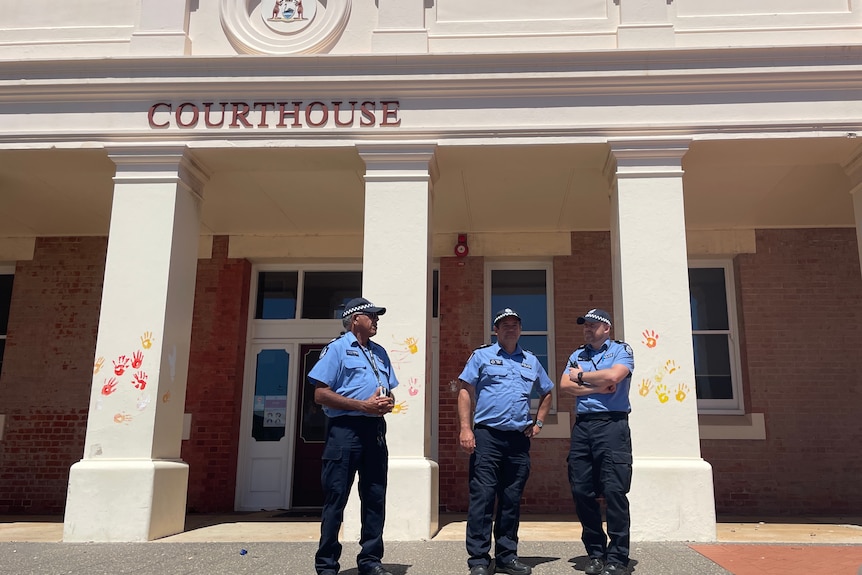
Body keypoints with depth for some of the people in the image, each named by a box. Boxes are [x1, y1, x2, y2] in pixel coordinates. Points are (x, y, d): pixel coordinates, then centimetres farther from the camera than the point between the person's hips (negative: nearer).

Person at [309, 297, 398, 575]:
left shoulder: (380, 352, 18)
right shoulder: (337, 348, -2)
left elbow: (390, 391, 22)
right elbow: (321, 394, -10)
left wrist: (388, 402, -3)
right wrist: (363, 405, -15)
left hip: (375, 429, 7)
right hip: (345, 429, -6)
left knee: (375, 497, 9)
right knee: (335, 498, -1)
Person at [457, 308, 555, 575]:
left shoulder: (531, 361, 17)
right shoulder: (482, 356, 5)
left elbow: (547, 393, 29)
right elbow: (465, 392, -1)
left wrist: (538, 422, 16)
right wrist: (465, 428, -10)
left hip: (519, 439, 4)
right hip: (487, 435, -4)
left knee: (511, 500, 9)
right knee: (482, 498, -6)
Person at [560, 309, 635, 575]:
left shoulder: (621, 350, 6)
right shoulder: (577, 355, 18)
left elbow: (613, 376, -14)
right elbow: (565, 385, 4)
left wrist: (581, 376, 0)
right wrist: (597, 387, -7)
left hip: (612, 425, -5)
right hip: (582, 426, 5)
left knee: (614, 491, -9)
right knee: (581, 491, 3)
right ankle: (596, 553, 14)